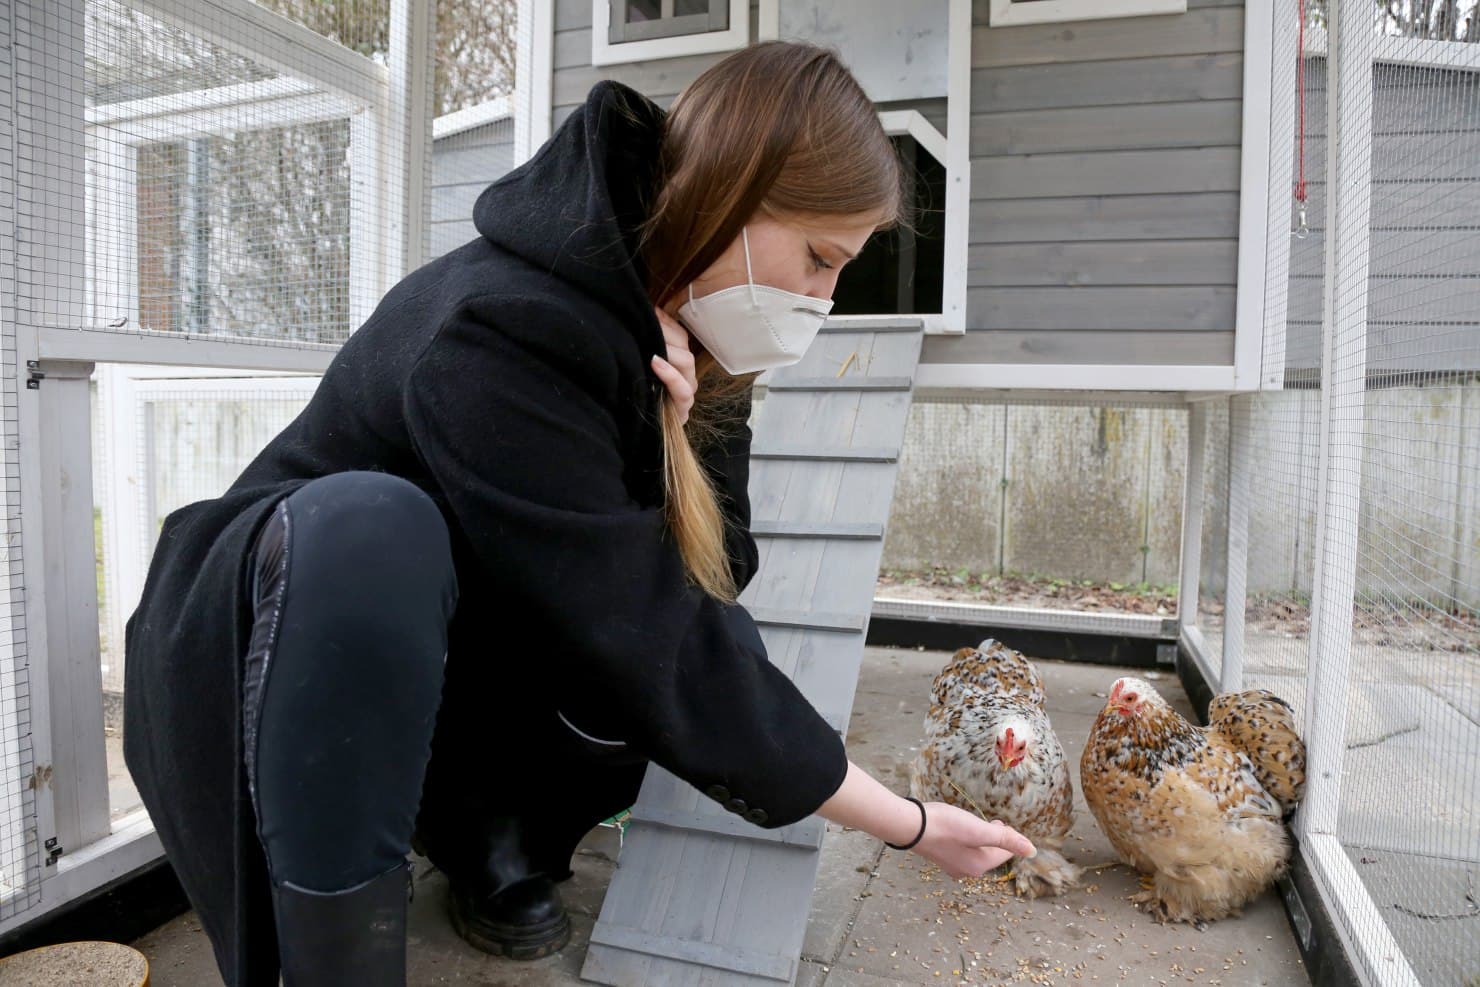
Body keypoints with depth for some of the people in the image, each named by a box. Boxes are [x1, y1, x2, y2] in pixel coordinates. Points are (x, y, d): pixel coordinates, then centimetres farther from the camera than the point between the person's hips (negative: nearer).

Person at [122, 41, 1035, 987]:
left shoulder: (681, 336, -7)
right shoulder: (504, 333, -31)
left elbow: (720, 574, -5)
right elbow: (653, 655, -31)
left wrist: (684, 435, -26)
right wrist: (904, 823, -22)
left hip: (455, 674, 7)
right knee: (368, 525, -37)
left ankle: (487, 823, 6)